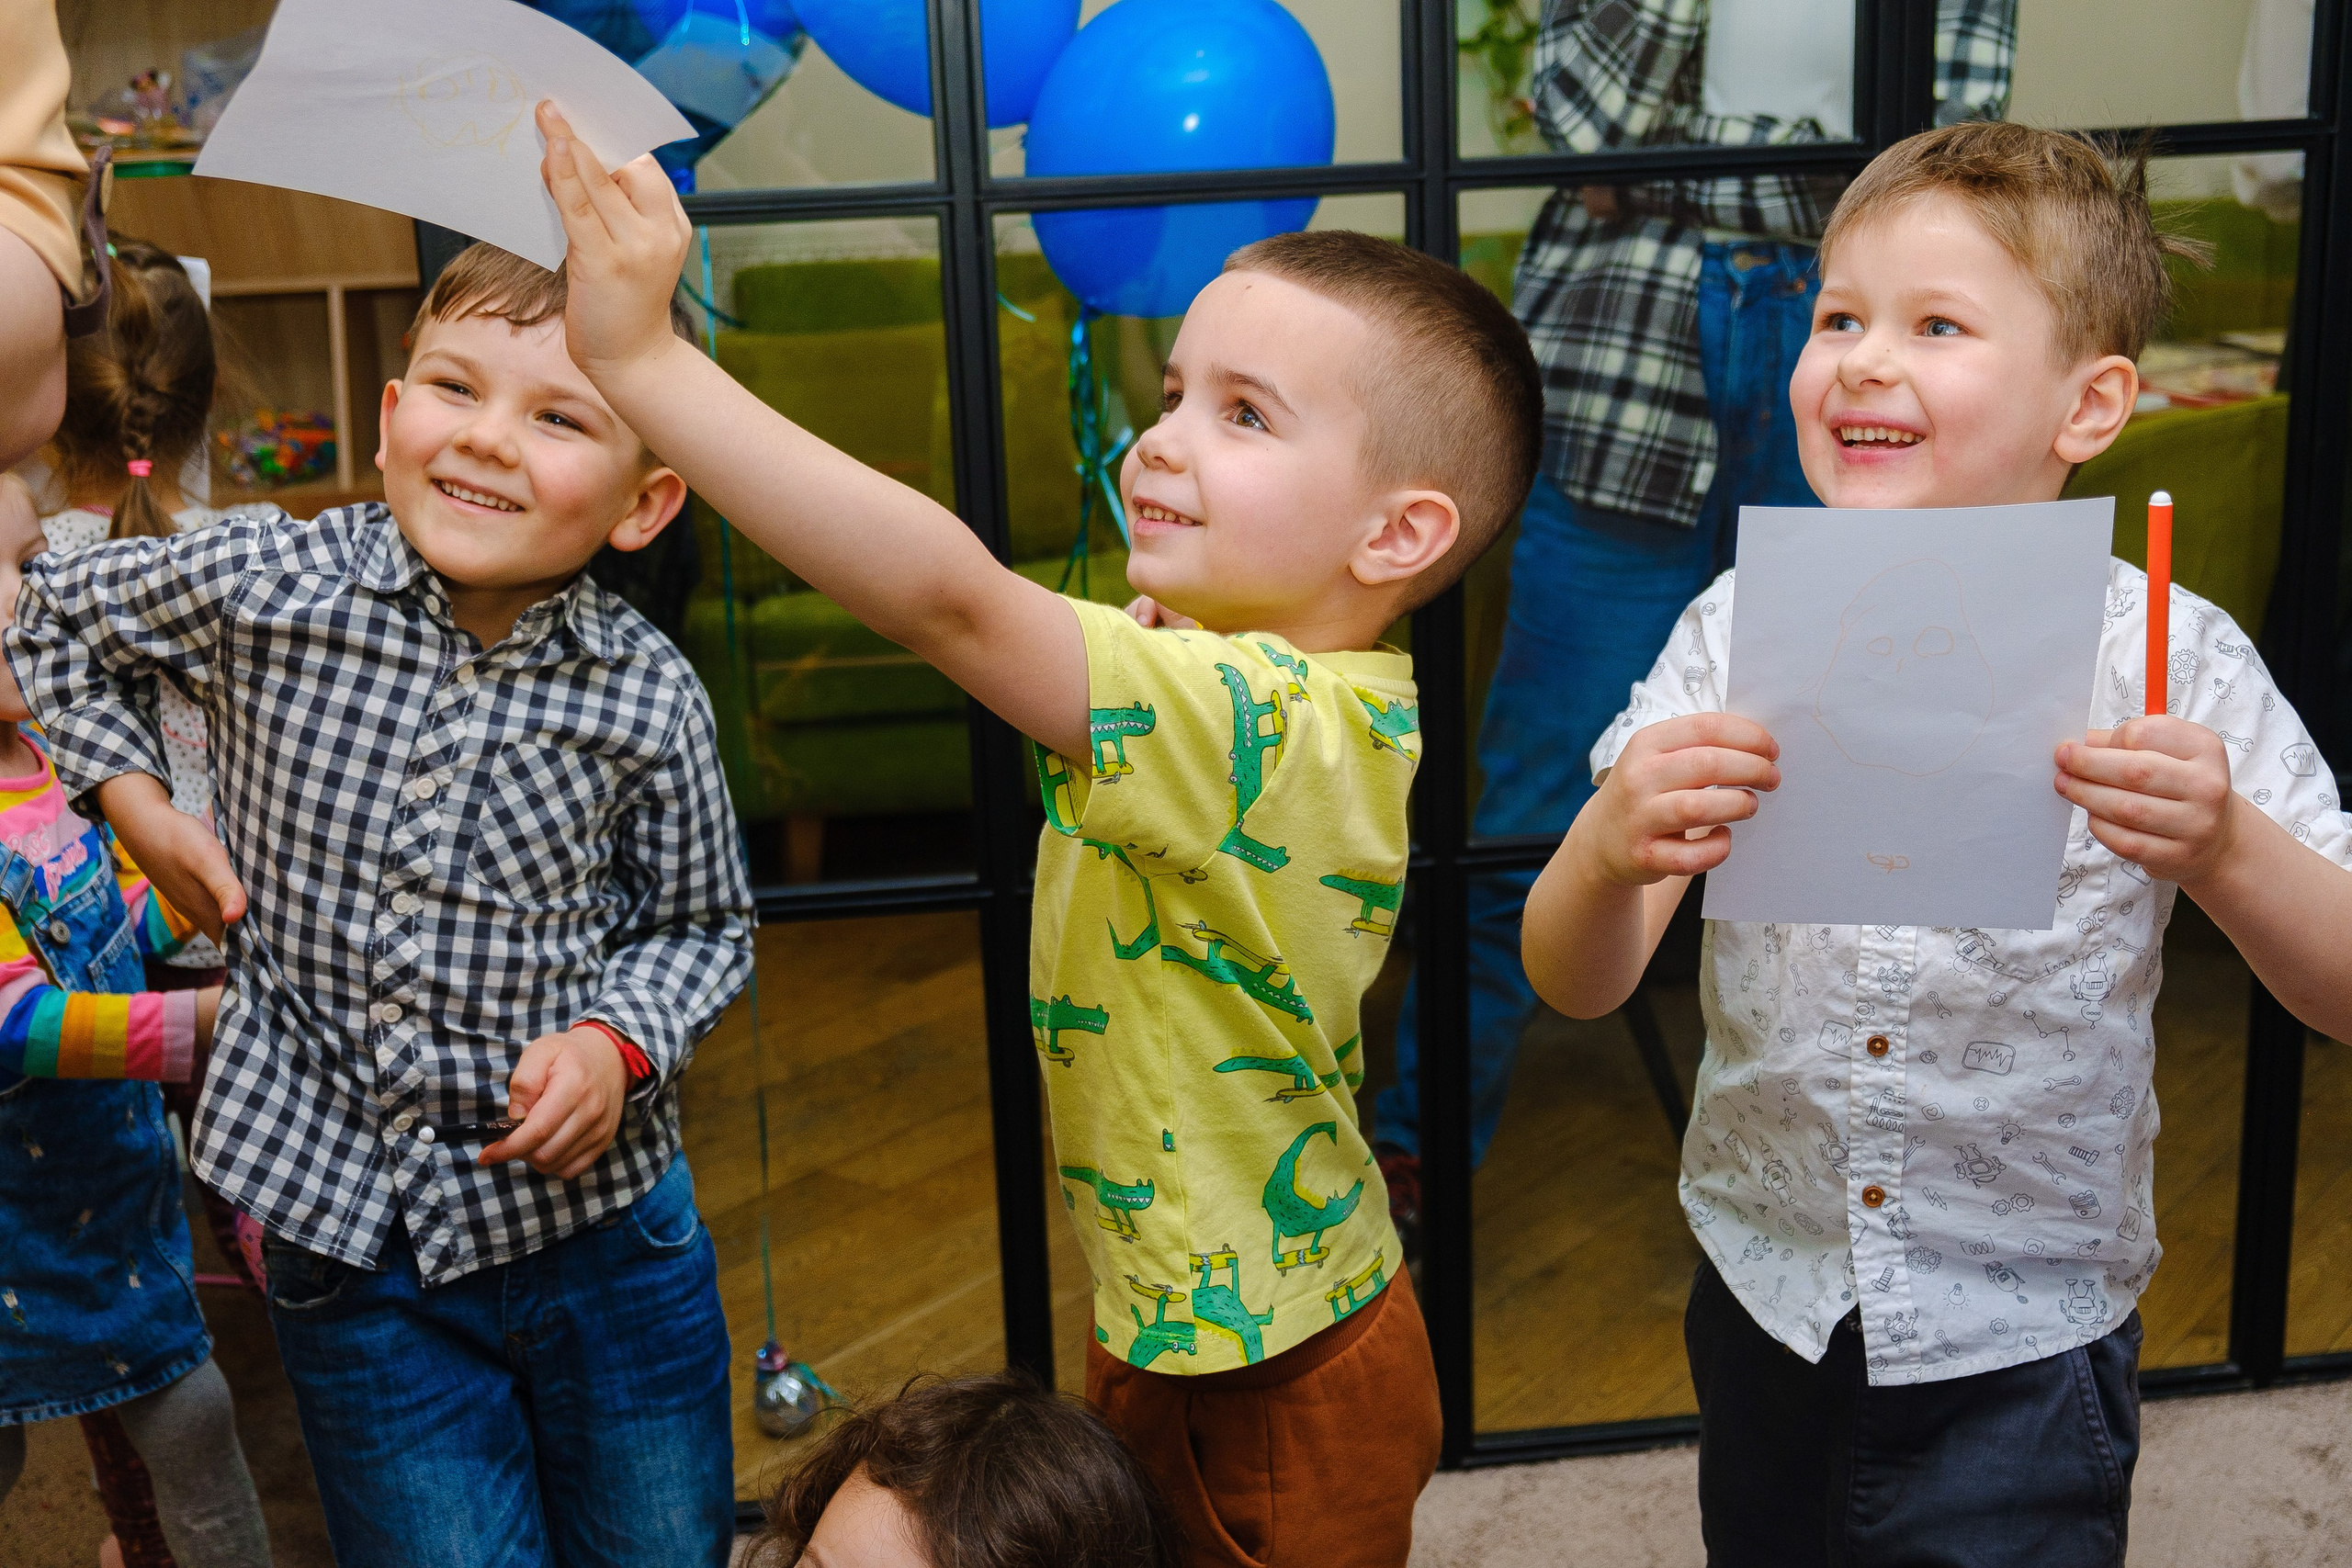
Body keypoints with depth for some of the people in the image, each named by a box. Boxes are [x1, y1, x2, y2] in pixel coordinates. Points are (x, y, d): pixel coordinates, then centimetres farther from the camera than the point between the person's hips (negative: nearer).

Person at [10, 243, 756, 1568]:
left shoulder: (649, 697, -11)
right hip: (350, 1234, 0)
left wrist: (621, 1044, -15)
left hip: (603, 1220, 1)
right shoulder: (263, 586, -9)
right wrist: (134, 796, 2)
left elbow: (701, 925, 3)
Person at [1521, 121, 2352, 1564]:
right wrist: (1611, 853, -30)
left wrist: (2224, 853, -30)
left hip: (2021, 1352, -2)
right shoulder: (1741, 629, -6)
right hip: (1767, 1303, 3)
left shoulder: (2166, 659, -11)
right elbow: (1577, 985, -8)